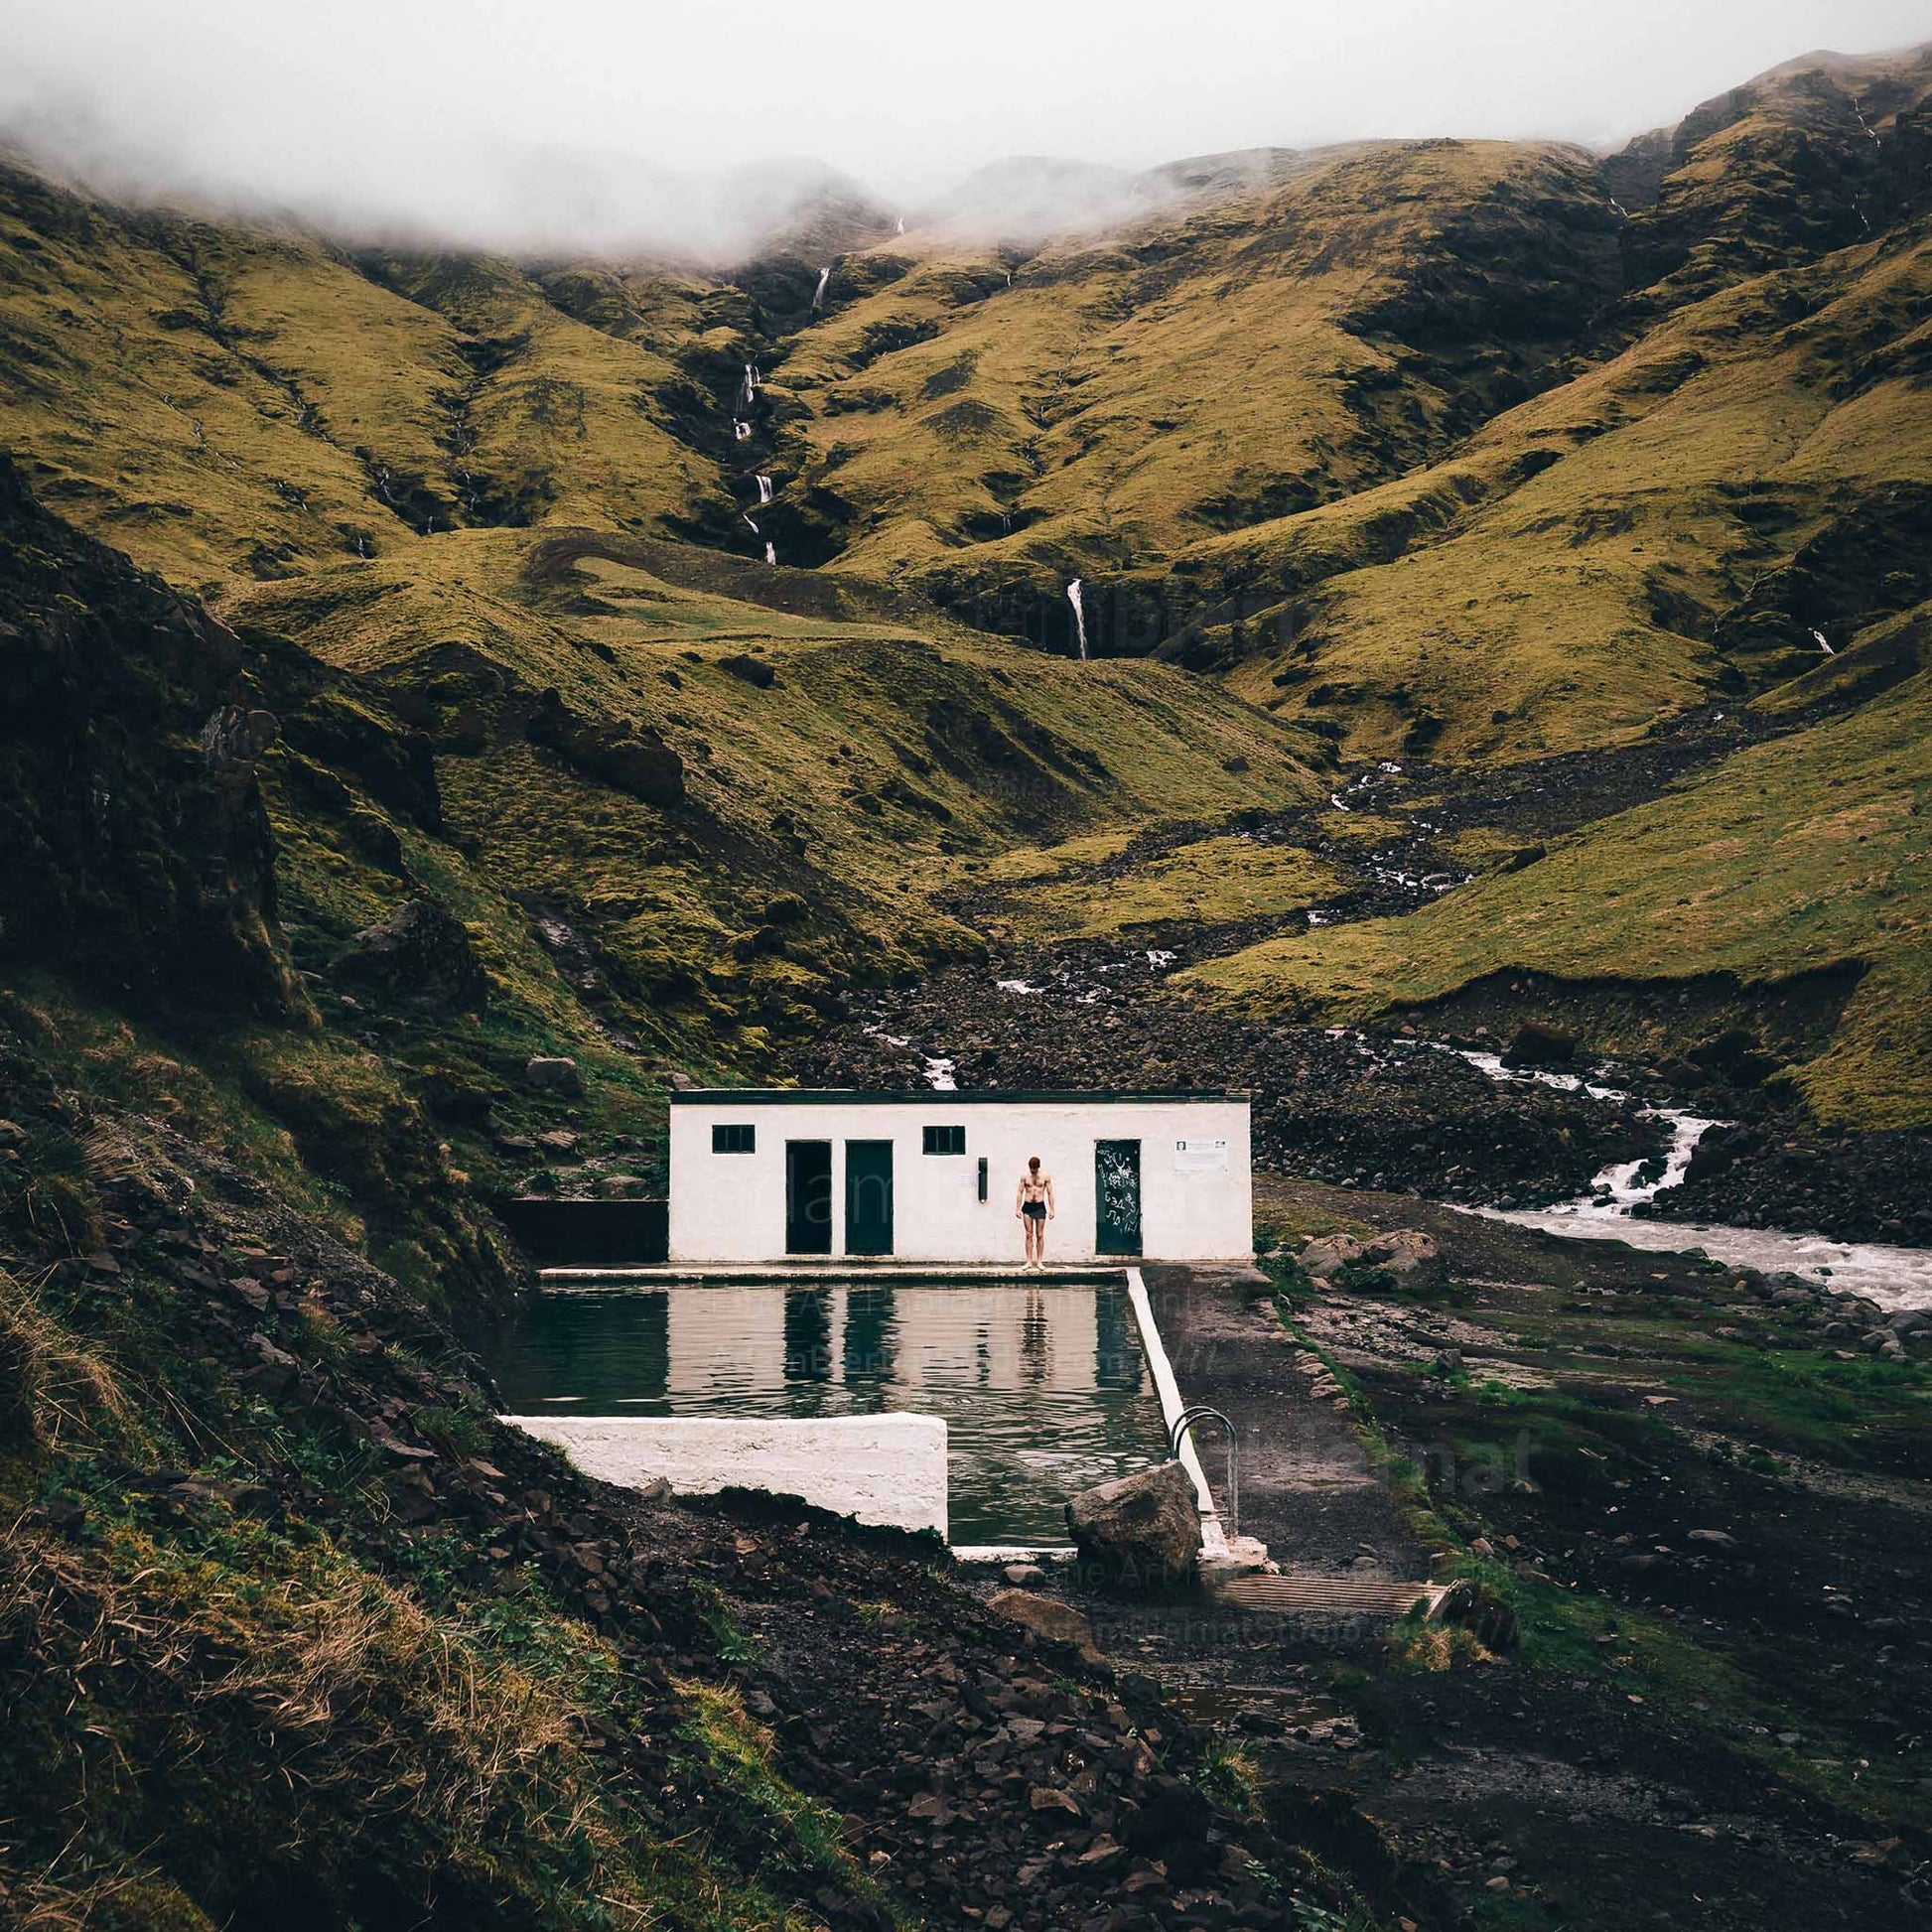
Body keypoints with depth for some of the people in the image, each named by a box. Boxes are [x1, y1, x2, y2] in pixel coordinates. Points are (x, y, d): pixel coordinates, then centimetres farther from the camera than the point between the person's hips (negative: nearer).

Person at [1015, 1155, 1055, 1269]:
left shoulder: (1046, 1177, 2)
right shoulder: (1024, 1176, 4)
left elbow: (1050, 1194, 4)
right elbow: (1020, 1193, 5)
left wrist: (1051, 1210, -2)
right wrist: (1017, 1209, -1)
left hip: (1040, 1207, -1)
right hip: (1027, 1206, 1)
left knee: (1040, 1235, 1)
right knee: (1029, 1235, 0)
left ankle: (1039, 1261, 5)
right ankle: (1029, 1261, 2)